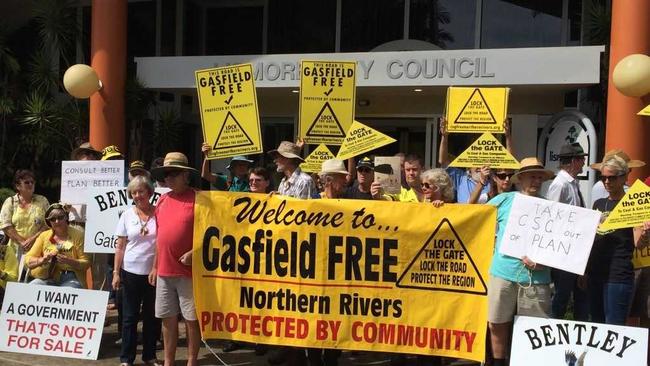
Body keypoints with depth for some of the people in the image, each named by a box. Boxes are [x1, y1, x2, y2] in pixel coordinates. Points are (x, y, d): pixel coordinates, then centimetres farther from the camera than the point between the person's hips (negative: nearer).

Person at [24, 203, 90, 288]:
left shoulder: (77, 234, 4)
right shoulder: (44, 236, 13)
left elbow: (86, 263, 0)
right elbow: (28, 260, 10)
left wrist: (69, 261, -17)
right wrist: (42, 260, -10)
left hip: (71, 279, -3)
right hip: (46, 278, 3)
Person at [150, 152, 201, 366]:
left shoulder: (197, 199, -7)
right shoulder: (163, 200, 11)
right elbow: (159, 235, 17)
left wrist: (193, 253, -18)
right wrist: (155, 266, 16)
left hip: (188, 271, -6)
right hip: (164, 270, 6)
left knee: (191, 319, 3)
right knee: (168, 318, 13)